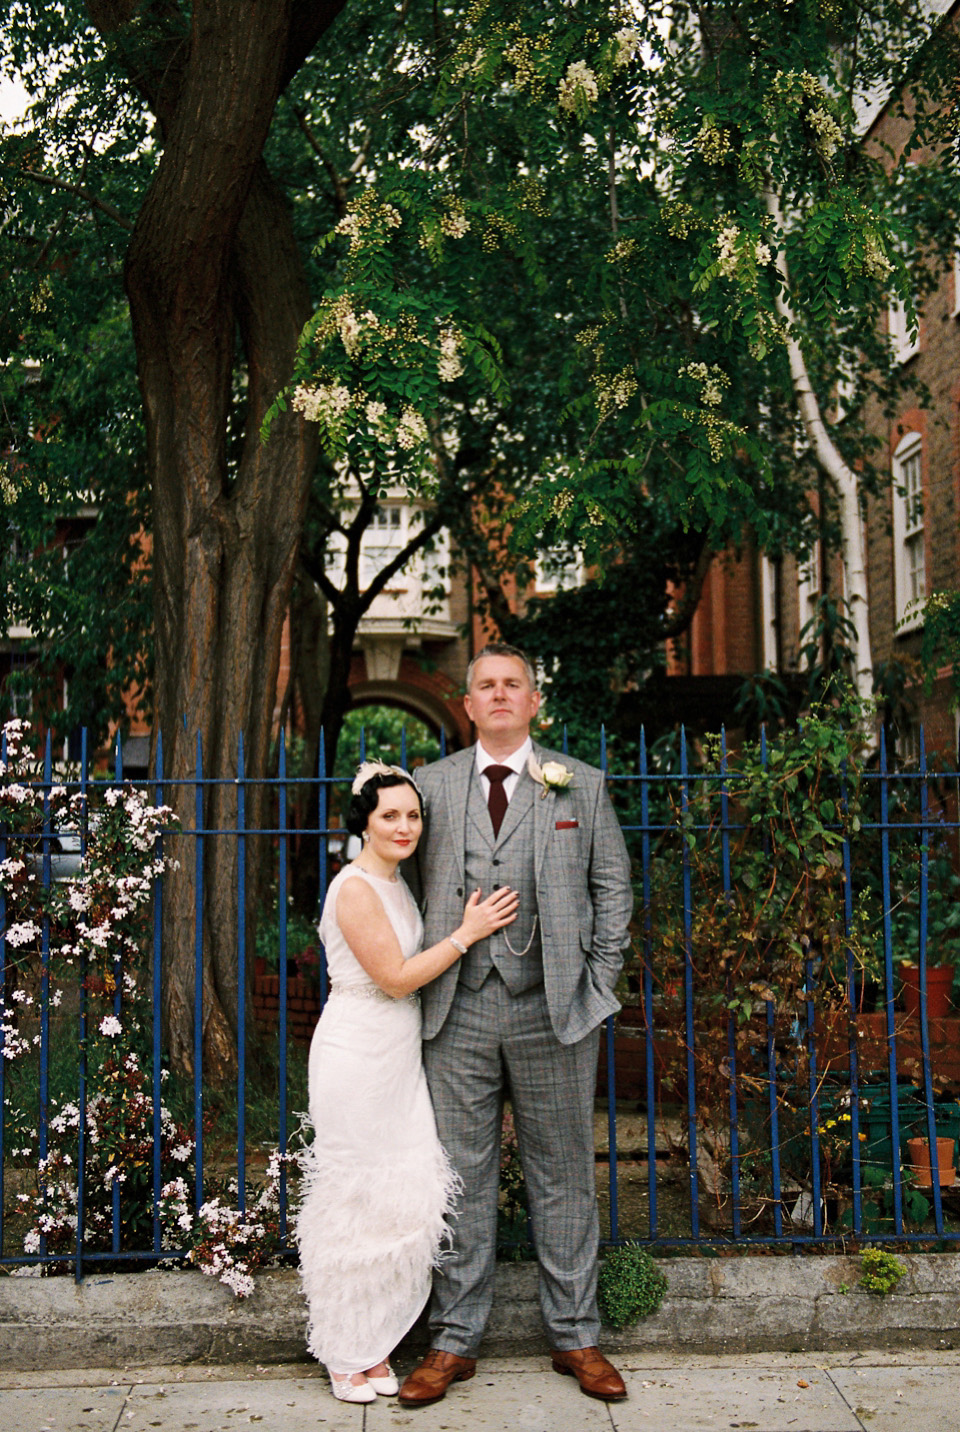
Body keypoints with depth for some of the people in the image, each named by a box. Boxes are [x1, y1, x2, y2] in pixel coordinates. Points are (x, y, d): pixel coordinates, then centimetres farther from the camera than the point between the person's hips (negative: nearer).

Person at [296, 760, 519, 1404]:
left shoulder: (397, 885, 12)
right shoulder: (355, 888, -16)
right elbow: (395, 977, -17)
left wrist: (467, 930, 8)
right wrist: (466, 933, -12)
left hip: (398, 1059, 8)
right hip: (358, 1057, -8)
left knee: (405, 1200, 8)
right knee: (357, 1203, 1)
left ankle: (375, 1345, 22)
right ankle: (349, 1357, 16)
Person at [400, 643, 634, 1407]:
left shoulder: (581, 785, 7)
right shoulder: (432, 785, 9)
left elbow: (613, 888, 8)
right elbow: (414, 885, 9)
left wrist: (597, 985, 1)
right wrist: (423, 985, 2)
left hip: (555, 1013, 0)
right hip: (459, 1011, 1)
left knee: (564, 1175, 9)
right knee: (462, 1177, 7)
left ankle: (575, 1337, 22)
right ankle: (455, 1341, 19)